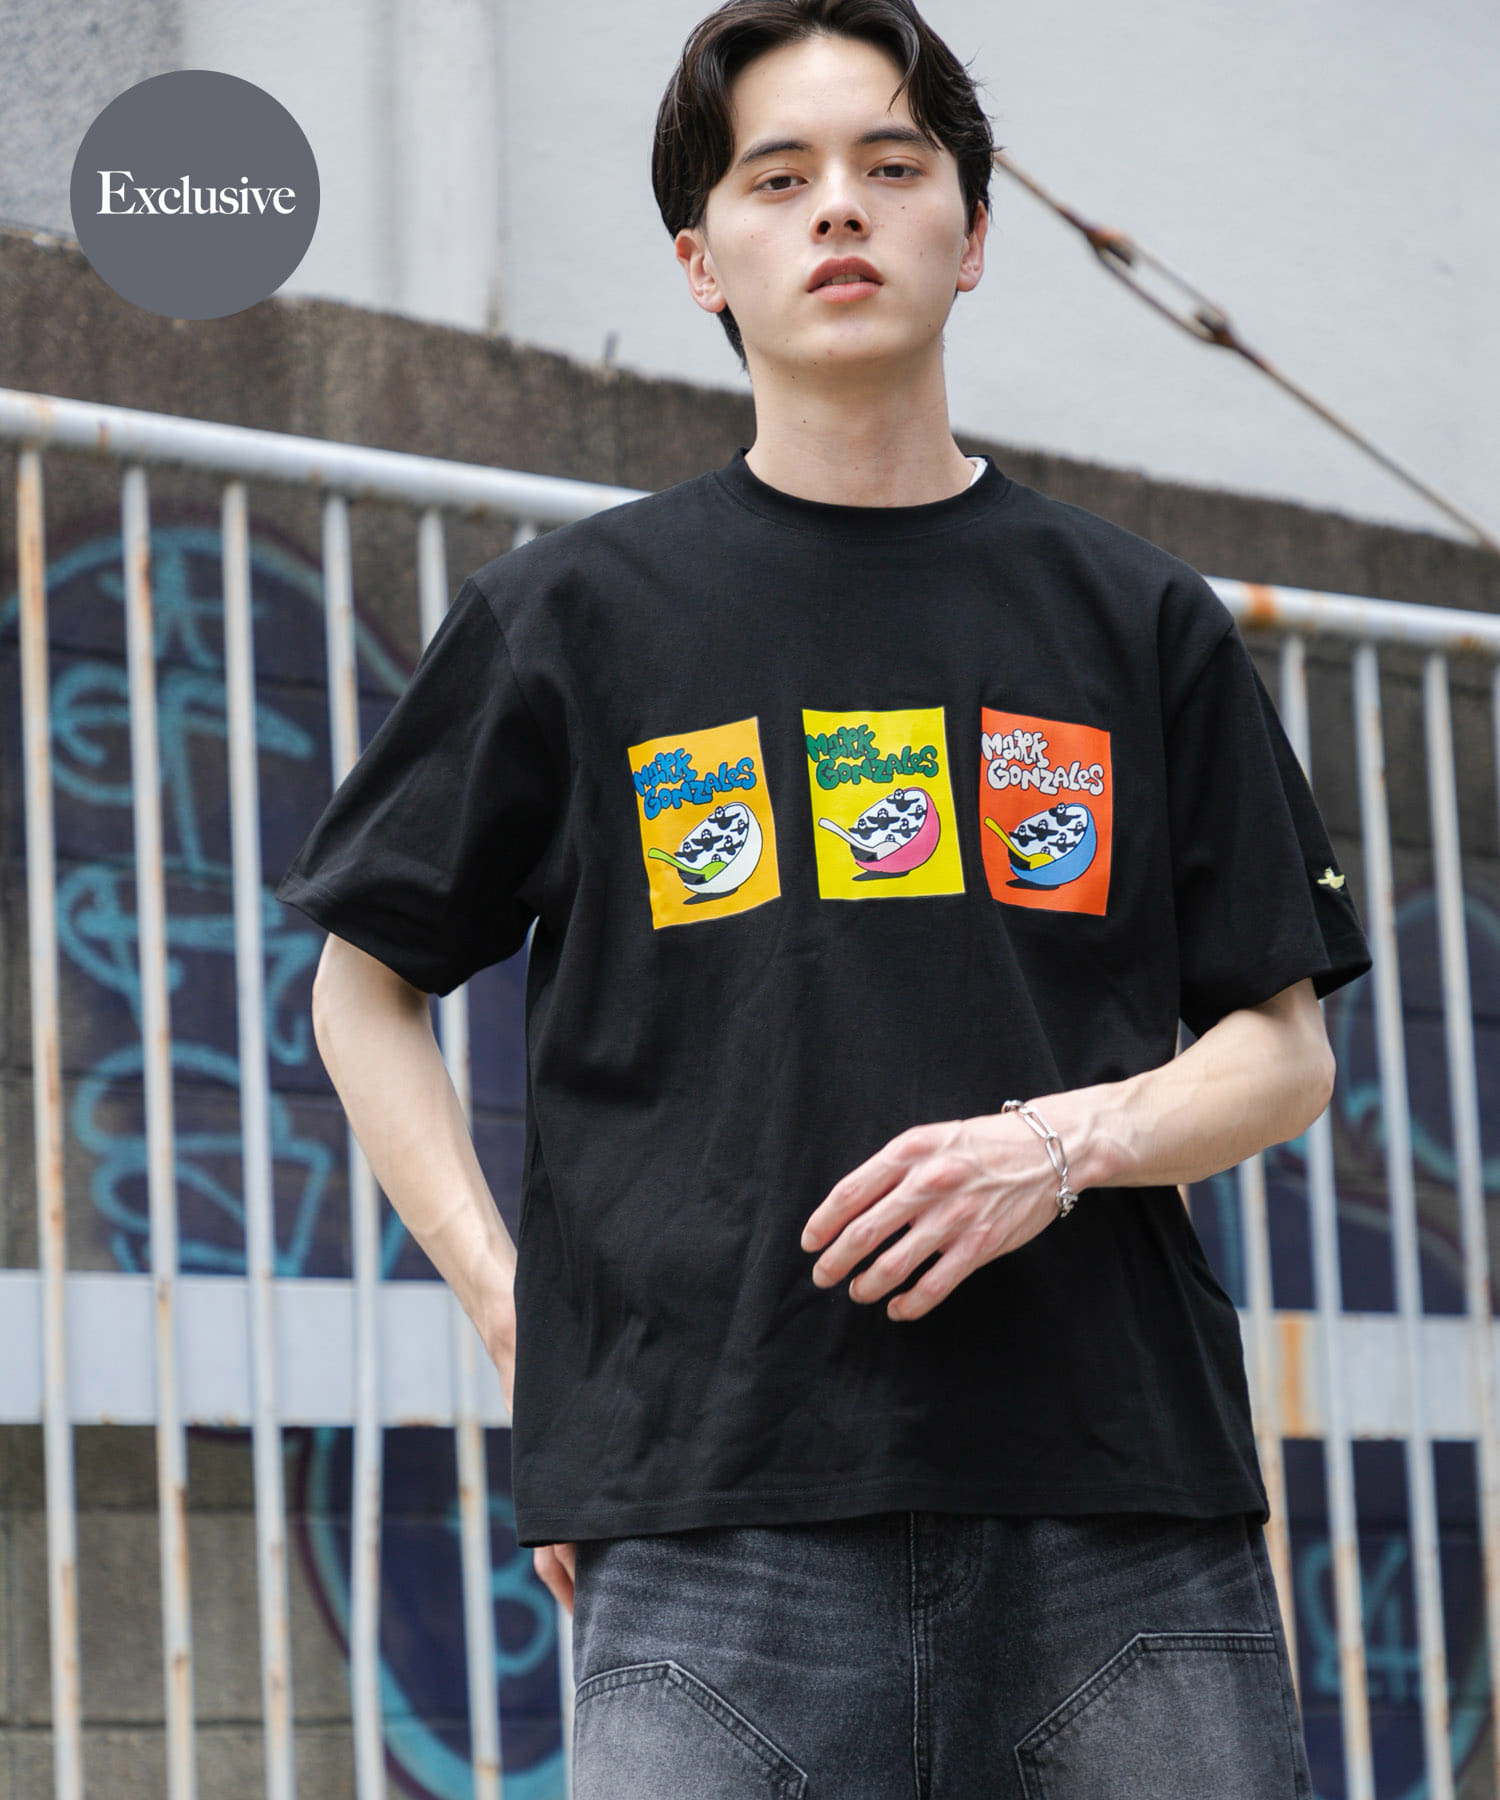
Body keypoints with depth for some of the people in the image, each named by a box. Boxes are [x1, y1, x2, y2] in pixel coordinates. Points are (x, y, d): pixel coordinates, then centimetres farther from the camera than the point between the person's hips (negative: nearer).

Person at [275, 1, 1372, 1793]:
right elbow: (363, 988, 17)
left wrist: (1069, 1141, -6)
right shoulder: (573, 616, 10)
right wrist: (507, 1299, 3)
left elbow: (1284, 1048, 14)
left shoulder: (1138, 619, 13)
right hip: (715, 1518, -1)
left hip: (1126, 1512, 2)